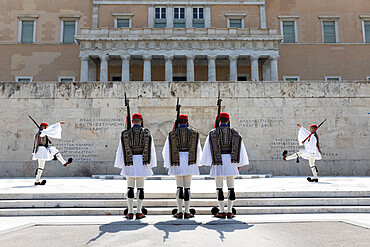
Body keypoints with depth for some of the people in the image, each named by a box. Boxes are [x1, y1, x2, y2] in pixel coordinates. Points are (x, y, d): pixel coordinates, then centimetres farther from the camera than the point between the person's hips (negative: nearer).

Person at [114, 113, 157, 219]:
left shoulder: (126, 133, 1)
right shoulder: (146, 132, 1)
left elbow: (122, 149, 2)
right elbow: (150, 149, 0)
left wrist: (121, 164, 9)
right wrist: (150, 164, 5)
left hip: (130, 162, 0)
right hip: (142, 162, 0)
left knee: (130, 187, 6)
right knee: (140, 187, 5)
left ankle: (130, 212, 6)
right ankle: (139, 212, 7)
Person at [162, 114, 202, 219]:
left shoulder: (172, 133, 0)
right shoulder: (194, 133, 2)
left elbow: (167, 151, 2)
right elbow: (198, 150, 9)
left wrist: (168, 165, 13)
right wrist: (197, 163, 22)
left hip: (177, 163, 0)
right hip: (189, 162, 0)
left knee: (179, 187, 7)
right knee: (187, 187, 4)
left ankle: (179, 212, 7)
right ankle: (187, 212, 7)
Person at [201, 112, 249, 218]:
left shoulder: (213, 133, 0)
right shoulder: (234, 133, 6)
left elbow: (208, 148, -3)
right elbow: (240, 148, 7)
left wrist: (209, 162, 2)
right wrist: (239, 163, 12)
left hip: (218, 162, -2)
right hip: (230, 161, 2)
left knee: (219, 187, 3)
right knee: (231, 187, 7)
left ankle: (222, 211, 5)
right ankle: (230, 211, 8)